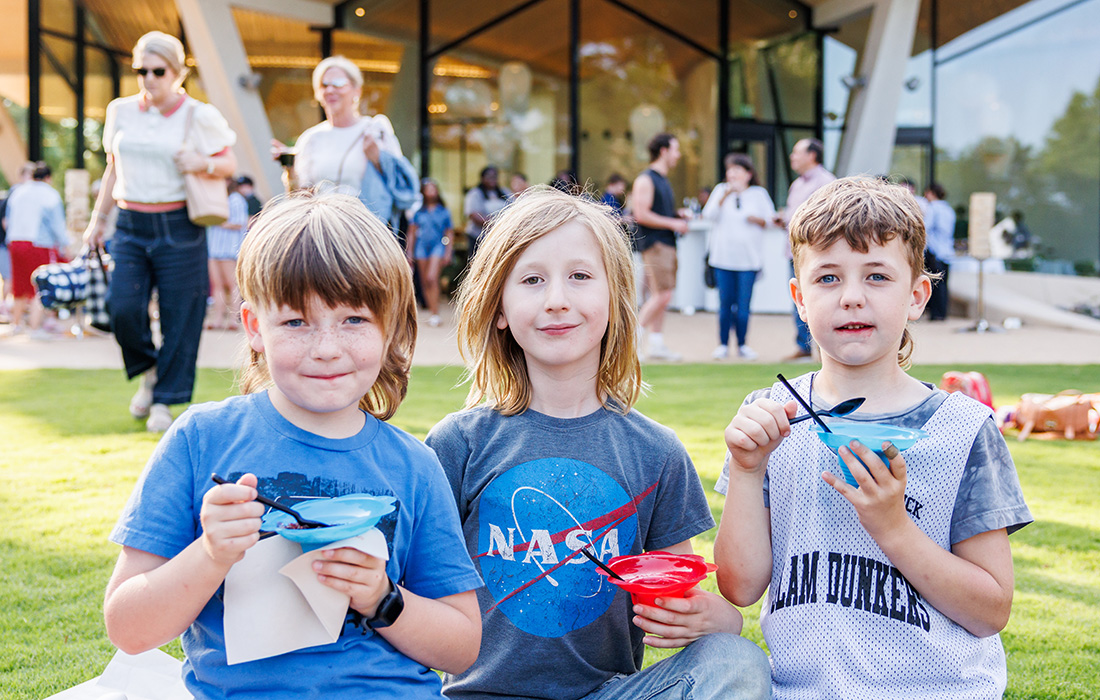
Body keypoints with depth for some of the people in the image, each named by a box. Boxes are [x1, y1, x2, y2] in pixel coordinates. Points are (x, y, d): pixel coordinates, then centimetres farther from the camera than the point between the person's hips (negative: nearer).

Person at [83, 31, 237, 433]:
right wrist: (98, 219, 18)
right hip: (130, 226, 3)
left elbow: (229, 164, 8)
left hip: (178, 228, -3)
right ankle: (149, 371, 19)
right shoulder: (121, 112, 9)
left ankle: (165, 400, 14)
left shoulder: (200, 116, -1)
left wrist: (204, 164, -14)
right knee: (122, 307, -10)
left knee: (178, 317, -1)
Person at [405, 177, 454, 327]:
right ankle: (432, 312, 12)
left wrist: (448, 253, 2)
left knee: (431, 278, -20)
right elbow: (412, 233, 13)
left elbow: (450, 234, 10)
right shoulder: (419, 212, 10)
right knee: (424, 281, 3)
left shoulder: (443, 212, 8)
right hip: (421, 247, 3)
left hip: (438, 246, -3)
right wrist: (409, 252, 7)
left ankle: (435, 314, -19)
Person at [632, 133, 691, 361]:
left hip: (667, 243, 9)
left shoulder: (664, 180, 20)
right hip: (654, 243, -9)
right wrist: (673, 223, -15)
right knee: (662, 295, -14)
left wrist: (679, 216, 11)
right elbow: (641, 215, -18)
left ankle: (657, 345, 11)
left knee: (660, 297, 8)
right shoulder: (645, 179, -10)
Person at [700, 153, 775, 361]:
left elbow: (771, 219, 9)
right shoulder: (721, 190, 8)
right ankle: (723, 344, 11)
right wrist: (725, 195, -15)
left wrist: (758, 220, -11)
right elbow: (709, 215, -5)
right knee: (725, 303, 2)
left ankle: (742, 345, 10)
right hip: (723, 256, 0)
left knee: (743, 304, 0)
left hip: (749, 257, 0)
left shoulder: (759, 193, 7)